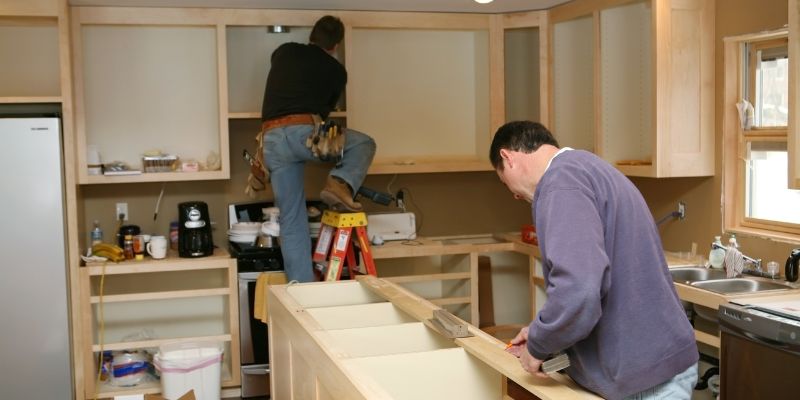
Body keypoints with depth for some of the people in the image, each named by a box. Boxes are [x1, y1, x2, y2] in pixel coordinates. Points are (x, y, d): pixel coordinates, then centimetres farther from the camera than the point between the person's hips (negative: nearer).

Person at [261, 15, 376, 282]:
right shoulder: (336, 70, 15)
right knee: (364, 144, 19)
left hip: (271, 139, 4)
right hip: (303, 132, -4)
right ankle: (340, 183, -8)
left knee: (291, 220, 10)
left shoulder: (283, 52, 22)